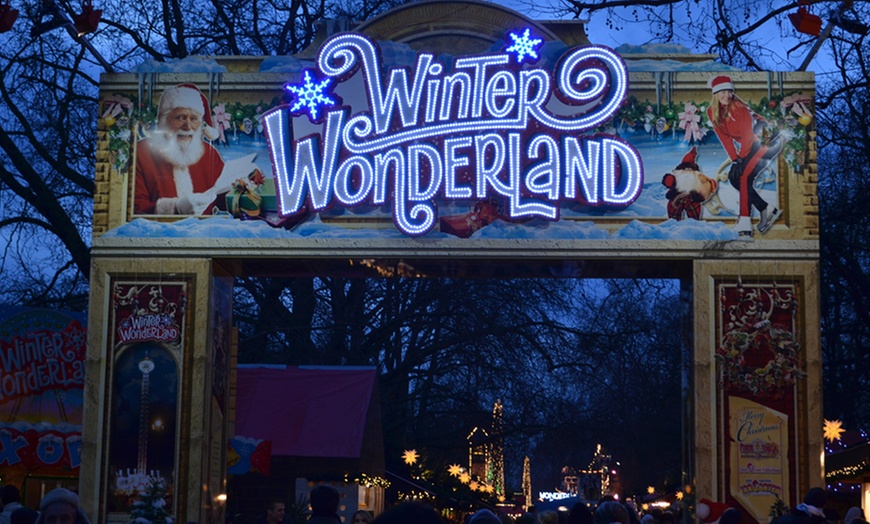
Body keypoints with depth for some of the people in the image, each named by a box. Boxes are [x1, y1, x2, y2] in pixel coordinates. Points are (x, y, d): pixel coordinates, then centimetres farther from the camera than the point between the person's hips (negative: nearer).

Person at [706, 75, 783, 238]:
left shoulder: (739, 107, -21)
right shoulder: (712, 112, -3)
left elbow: (747, 134, -21)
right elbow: (724, 138, -3)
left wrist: (741, 159, -21)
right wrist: (734, 159, -10)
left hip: (761, 143, -7)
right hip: (745, 148, 7)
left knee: (743, 176, -20)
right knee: (733, 178, -8)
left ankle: (745, 224, -24)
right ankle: (767, 209, -3)